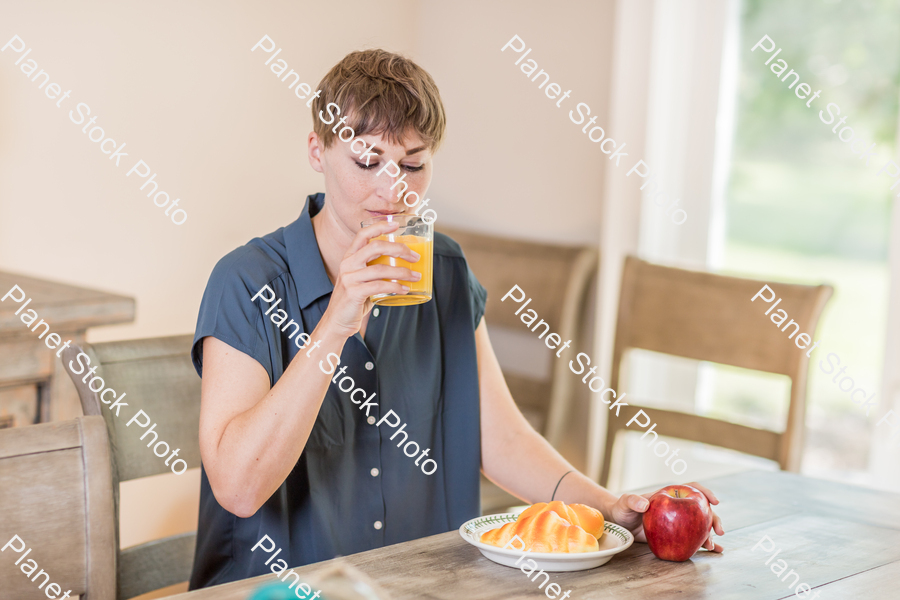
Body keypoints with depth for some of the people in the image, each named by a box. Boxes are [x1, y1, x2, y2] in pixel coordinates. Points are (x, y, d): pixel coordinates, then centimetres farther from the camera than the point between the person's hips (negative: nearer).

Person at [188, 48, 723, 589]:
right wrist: (333, 326, -26)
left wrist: (609, 506, -9)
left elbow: (498, 438, 6)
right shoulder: (249, 282, -11)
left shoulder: (448, 275, 5)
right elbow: (237, 488, -20)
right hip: (278, 588, -3)